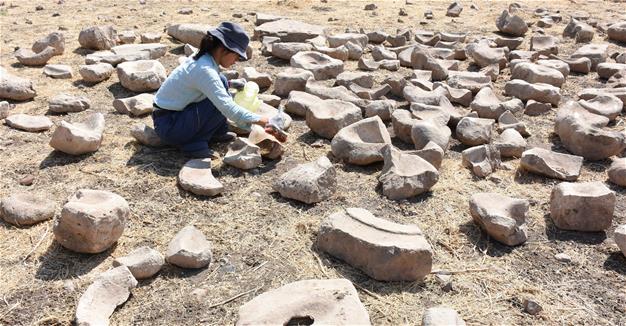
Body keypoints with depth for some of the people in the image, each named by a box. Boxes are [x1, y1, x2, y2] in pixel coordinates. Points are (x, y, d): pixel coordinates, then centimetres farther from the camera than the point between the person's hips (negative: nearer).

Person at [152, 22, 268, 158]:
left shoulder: (201, 58, 2)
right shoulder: (204, 70, -25)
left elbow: (213, 84, 24)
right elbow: (227, 108, -31)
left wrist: (232, 83, 8)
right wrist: (259, 120, -27)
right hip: (168, 127, -9)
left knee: (222, 82, 6)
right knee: (221, 103, -22)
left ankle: (218, 132, 12)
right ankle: (194, 143, -8)